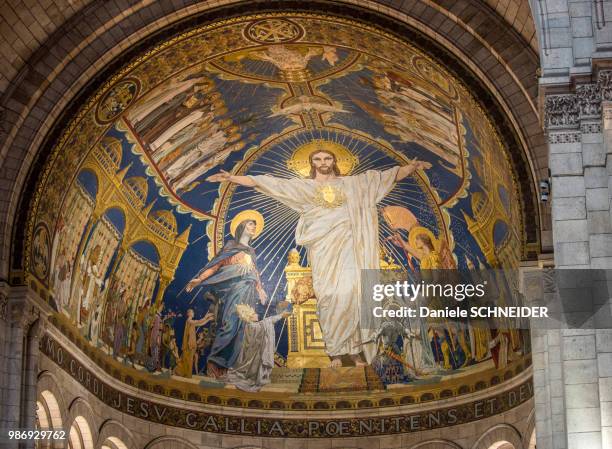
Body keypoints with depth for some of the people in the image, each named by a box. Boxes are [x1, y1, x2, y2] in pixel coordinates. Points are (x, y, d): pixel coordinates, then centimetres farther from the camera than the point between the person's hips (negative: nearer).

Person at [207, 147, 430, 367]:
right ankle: (336, 352, 0)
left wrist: (413, 166, 8)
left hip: (347, 247, 1)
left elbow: (389, 175, 19)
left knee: (351, 295, -10)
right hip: (323, 249, 0)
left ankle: (355, 349, -2)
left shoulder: (353, 183, 17)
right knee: (330, 298, -7)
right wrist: (232, 178, 5)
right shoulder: (303, 187, 14)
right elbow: (267, 183, 10)